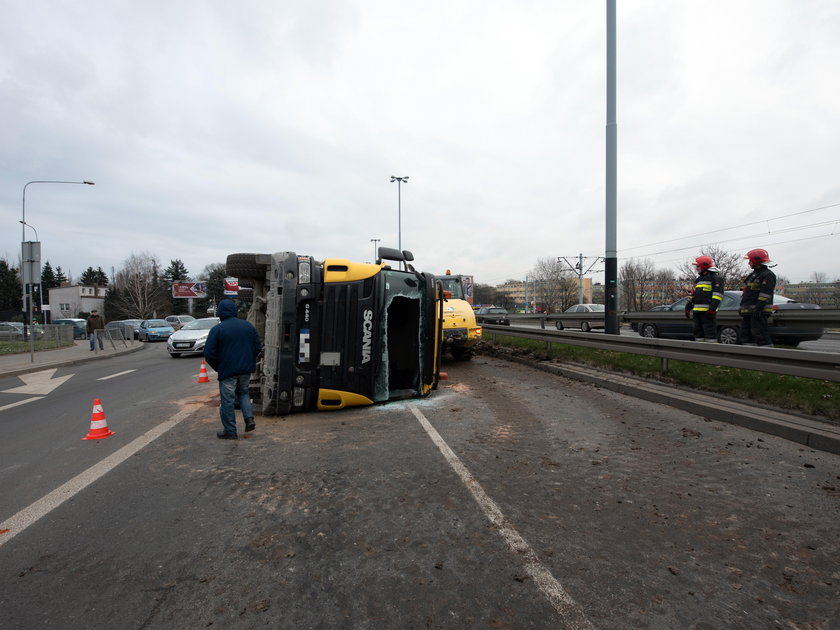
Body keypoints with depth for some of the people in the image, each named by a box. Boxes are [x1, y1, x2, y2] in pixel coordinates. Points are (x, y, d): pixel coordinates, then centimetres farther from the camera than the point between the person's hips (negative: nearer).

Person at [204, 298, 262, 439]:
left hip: (227, 370, -5)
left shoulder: (217, 329, -10)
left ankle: (230, 431, 12)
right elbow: (257, 347, 8)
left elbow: (209, 353, -10)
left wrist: (217, 367, 5)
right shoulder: (248, 325, 4)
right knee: (243, 392, 25)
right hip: (246, 369, 5)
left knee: (227, 400, 5)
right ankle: (249, 418, 10)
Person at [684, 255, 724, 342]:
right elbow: (693, 294, 26)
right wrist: (688, 307, 21)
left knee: (710, 332, -9)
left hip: (707, 311, -9)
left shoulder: (715, 277, -3)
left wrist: (712, 308, -23)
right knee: (698, 331, 12)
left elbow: (718, 293, -14)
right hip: (697, 310, 9)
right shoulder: (699, 278, 24)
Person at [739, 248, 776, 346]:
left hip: (758, 312, -10)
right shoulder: (753, 275, 23)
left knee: (760, 334, -11)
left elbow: (766, 293, -18)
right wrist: (742, 307, 22)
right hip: (748, 312, 10)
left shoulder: (767, 275, -8)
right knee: (746, 334, 12)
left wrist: (758, 308, -26)